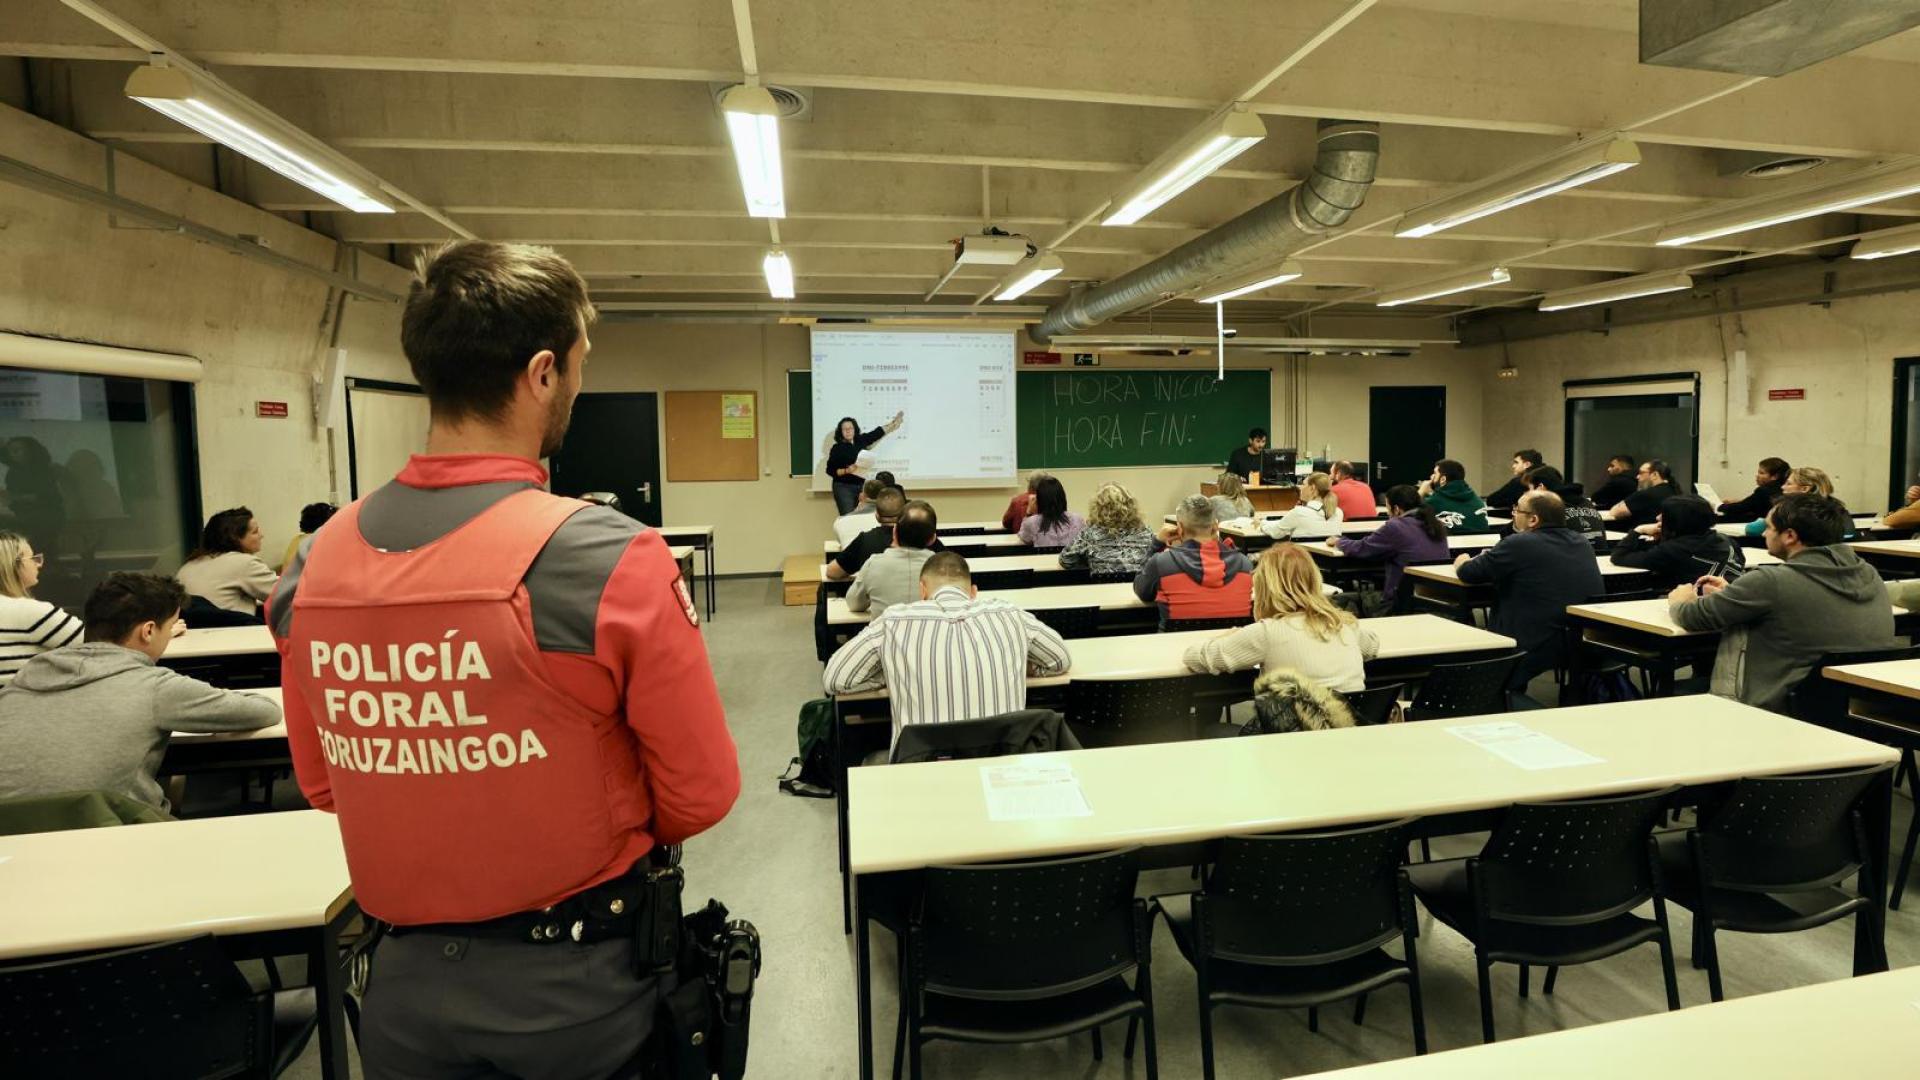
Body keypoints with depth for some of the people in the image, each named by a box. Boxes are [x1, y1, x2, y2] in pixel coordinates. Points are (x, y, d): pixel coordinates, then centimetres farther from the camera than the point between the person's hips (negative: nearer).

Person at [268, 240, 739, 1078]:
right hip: (580, 979, -3)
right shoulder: (611, 559, -25)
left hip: (406, 979, 4)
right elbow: (701, 794, -16)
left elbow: (322, 784, 6)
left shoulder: (311, 568, -8)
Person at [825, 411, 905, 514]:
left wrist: (894, 421, 25)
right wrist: (846, 471, -20)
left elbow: (877, 433, 18)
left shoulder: (861, 441, 7)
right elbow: (830, 470, -6)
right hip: (843, 487, -5)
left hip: (861, 485, 5)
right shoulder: (837, 448, -5)